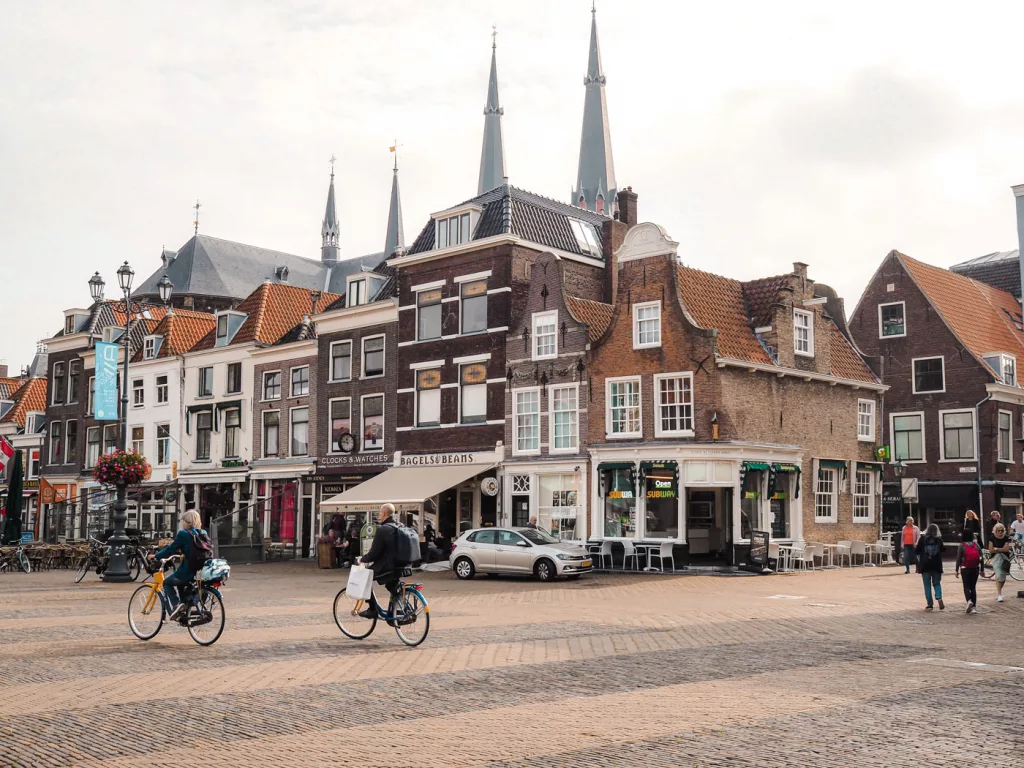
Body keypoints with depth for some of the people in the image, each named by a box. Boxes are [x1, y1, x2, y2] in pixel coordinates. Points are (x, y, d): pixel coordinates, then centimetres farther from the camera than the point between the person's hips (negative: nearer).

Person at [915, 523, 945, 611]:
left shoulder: (922, 539, -7)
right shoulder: (939, 539, -3)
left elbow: (916, 551, -5)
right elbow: (942, 550, 5)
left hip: (925, 565, -1)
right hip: (936, 565, 1)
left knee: (927, 585, 5)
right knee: (937, 583, 13)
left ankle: (929, 604, 2)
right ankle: (939, 597, -13)